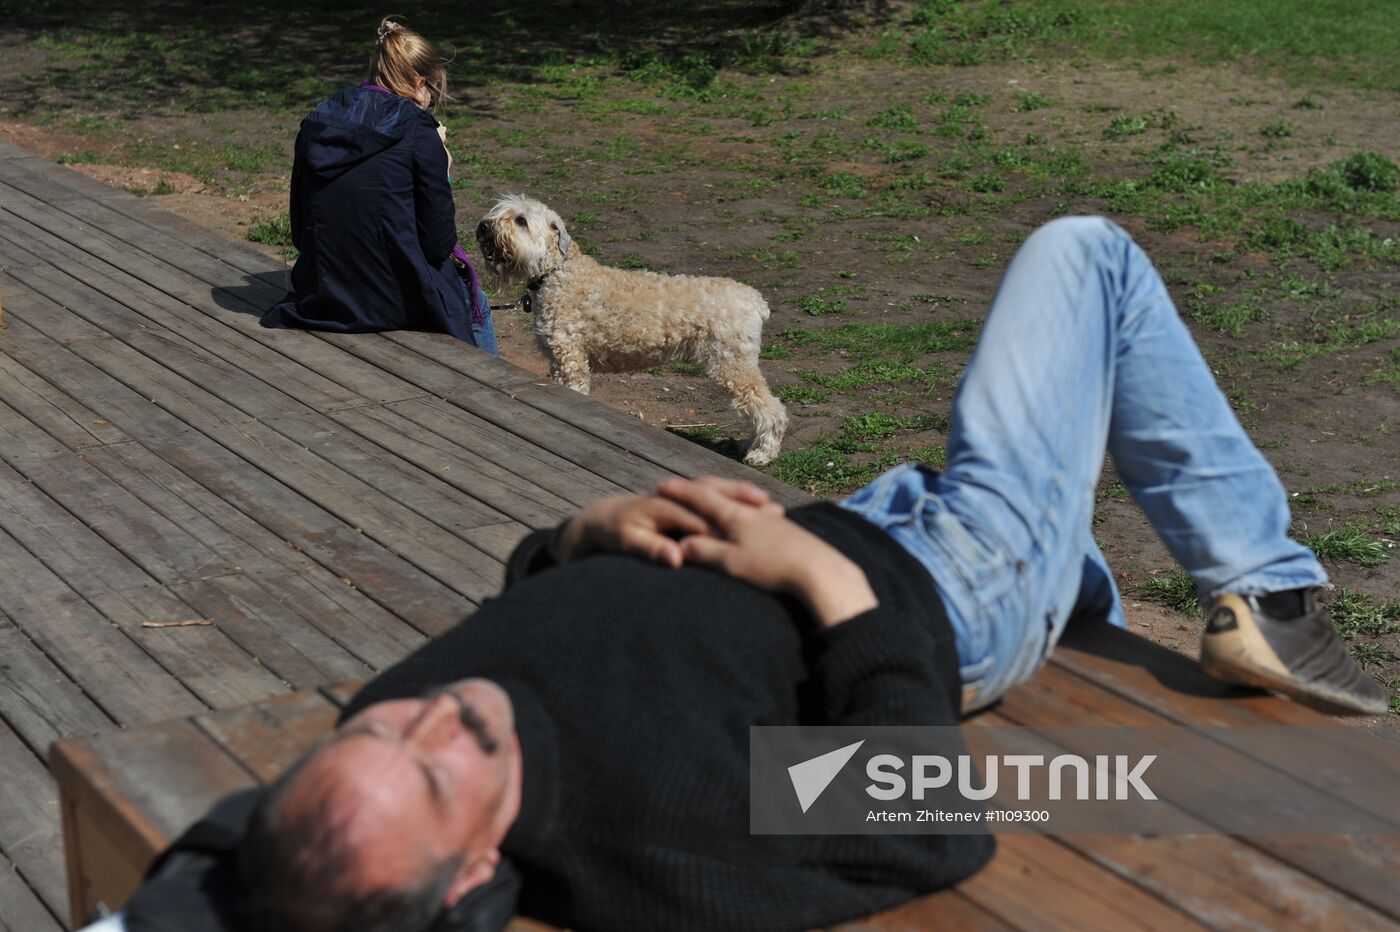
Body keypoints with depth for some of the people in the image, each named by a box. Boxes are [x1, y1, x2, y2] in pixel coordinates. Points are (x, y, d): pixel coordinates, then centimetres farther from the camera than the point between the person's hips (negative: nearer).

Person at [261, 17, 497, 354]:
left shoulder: (315, 124, 4)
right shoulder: (418, 131, -11)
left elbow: (300, 232, 9)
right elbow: (438, 244, -9)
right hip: (395, 301, -6)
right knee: (476, 304, 28)